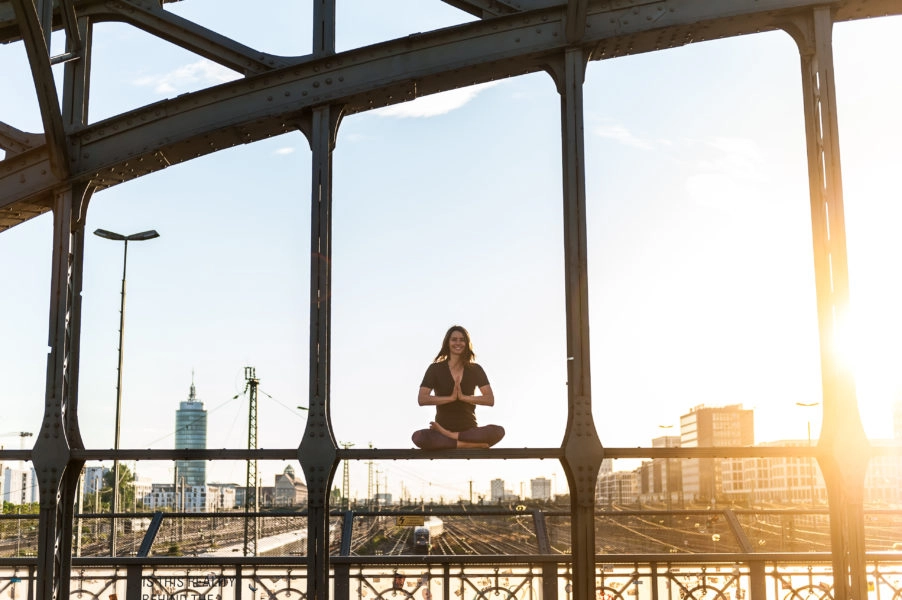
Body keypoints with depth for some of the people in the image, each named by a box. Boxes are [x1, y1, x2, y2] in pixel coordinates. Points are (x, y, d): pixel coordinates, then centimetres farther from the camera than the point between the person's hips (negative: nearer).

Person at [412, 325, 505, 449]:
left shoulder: (475, 369, 7)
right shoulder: (435, 369, 3)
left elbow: (490, 400, -4)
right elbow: (422, 399, -9)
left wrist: (463, 397, -16)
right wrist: (451, 398, -17)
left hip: (470, 429, 2)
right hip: (443, 426, -2)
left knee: (498, 431, -31)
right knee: (418, 437, -35)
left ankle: (447, 435, -21)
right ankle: (469, 444, -26)